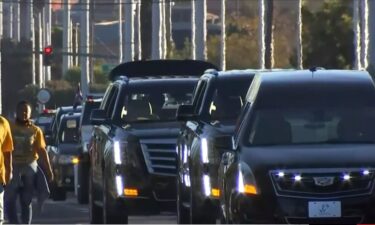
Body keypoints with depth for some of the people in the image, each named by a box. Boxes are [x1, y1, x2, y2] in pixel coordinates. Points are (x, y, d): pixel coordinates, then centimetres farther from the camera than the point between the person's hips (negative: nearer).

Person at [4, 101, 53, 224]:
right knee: (9, 200, -6)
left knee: (26, 201, 6)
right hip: (13, 167, -1)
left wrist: (48, 170, 1)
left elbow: (42, 151, 6)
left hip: (30, 167, 1)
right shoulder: (9, 128, 4)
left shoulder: (35, 131, 7)